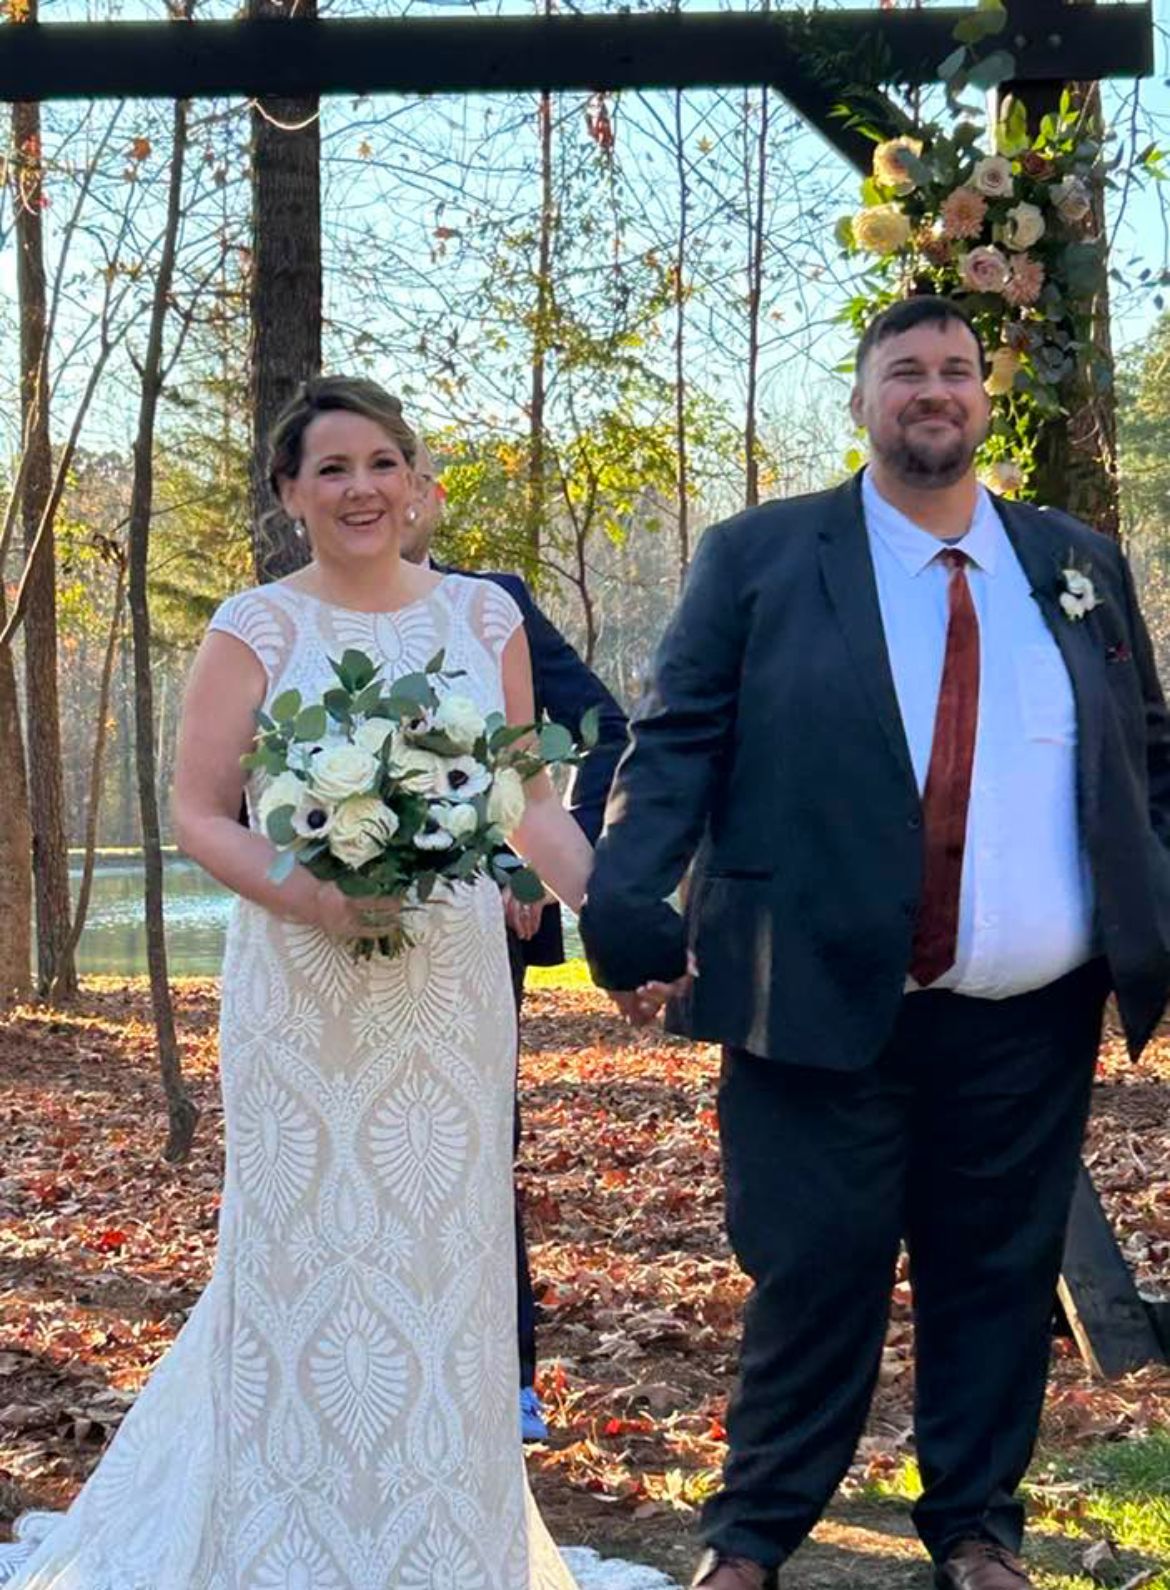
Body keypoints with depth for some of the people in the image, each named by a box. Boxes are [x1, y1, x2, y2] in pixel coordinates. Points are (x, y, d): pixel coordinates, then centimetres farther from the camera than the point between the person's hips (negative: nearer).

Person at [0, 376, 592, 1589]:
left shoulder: (484, 616, 7)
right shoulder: (255, 629, -2)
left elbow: (528, 801, 9)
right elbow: (198, 814, -3)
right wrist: (302, 896, -19)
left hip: (452, 987, 3)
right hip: (300, 989, -3)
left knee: (444, 1251, 8)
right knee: (304, 1251, 2)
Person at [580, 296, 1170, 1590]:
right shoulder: (760, 555, 4)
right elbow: (677, 744, -1)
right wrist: (626, 904, -15)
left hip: (1030, 1022, 3)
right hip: (826, 1000, -3)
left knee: (999, 1278, 12)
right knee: (817, 1276, 3)